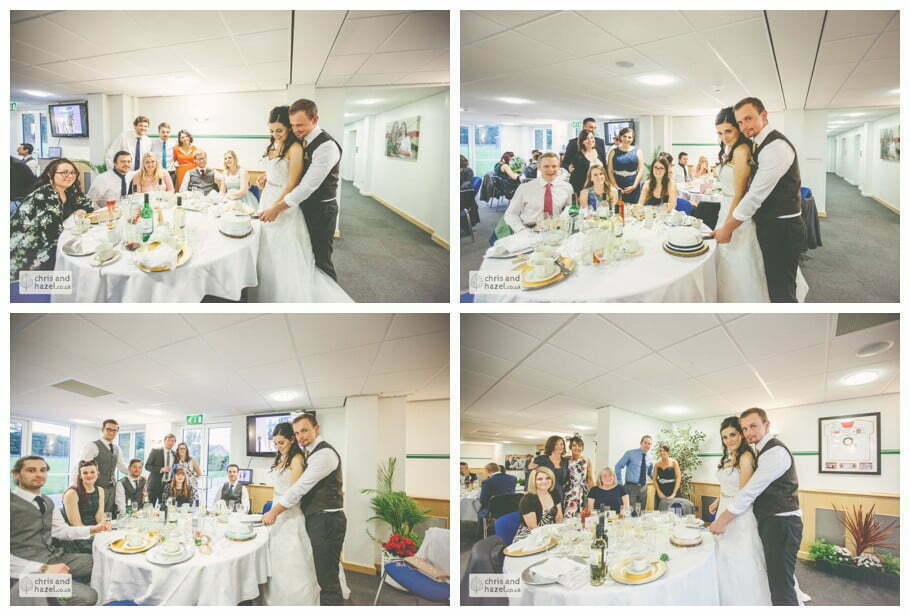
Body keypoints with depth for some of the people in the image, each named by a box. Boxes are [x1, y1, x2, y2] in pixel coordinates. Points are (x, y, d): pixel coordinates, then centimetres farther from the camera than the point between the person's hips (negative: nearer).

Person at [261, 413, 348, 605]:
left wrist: (274, 512, -11)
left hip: (326, 522, -10)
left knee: (327, 579, -8)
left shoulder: (324, 453, -16)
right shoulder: (314, 452, 17)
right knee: (326, 576, 14)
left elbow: (300, 487, -18)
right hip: (319, 519, 10)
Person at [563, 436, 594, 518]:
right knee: (568, 517, -10)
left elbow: (590, 479, 13)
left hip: (583, 494, 2)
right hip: (569, 494, -2)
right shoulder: (566, 460, 1)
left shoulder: (587, 461, 7)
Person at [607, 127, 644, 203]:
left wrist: (634, 186, -7)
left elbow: (641, 170, 3)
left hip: (633, 188, 0)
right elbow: (610, 171, 3)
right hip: (617, 188, 0)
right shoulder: (613, 152, 8)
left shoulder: (637, 152, 8)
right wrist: (615, 186, -8)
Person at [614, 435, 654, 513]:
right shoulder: (630, 453, -5)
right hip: (631, 487, -4)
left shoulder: (650, 457, 8)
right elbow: (618, 467, -1)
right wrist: (620, 483, -5)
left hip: (643, 488, 5)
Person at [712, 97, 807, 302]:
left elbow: (756, 194, -20)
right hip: (773, 226, 10)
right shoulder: (764, 144, 14)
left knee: (781, 292, -4)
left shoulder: (776, 146, -19)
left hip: (781, 230, -10)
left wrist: (727, 228, -12)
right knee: (778, 287, 17)